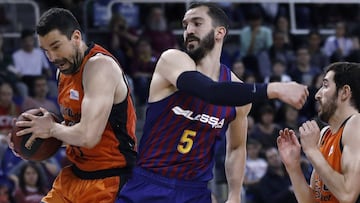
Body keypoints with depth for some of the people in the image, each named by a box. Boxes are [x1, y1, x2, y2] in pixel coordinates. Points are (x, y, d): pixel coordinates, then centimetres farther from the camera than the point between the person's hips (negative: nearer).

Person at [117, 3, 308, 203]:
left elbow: (237, 148, 19)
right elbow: (211, 92, -28)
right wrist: (273, 90, -31)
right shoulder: (172, 60, -8)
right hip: (147, 187, -3)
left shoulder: (237, 87, 5)